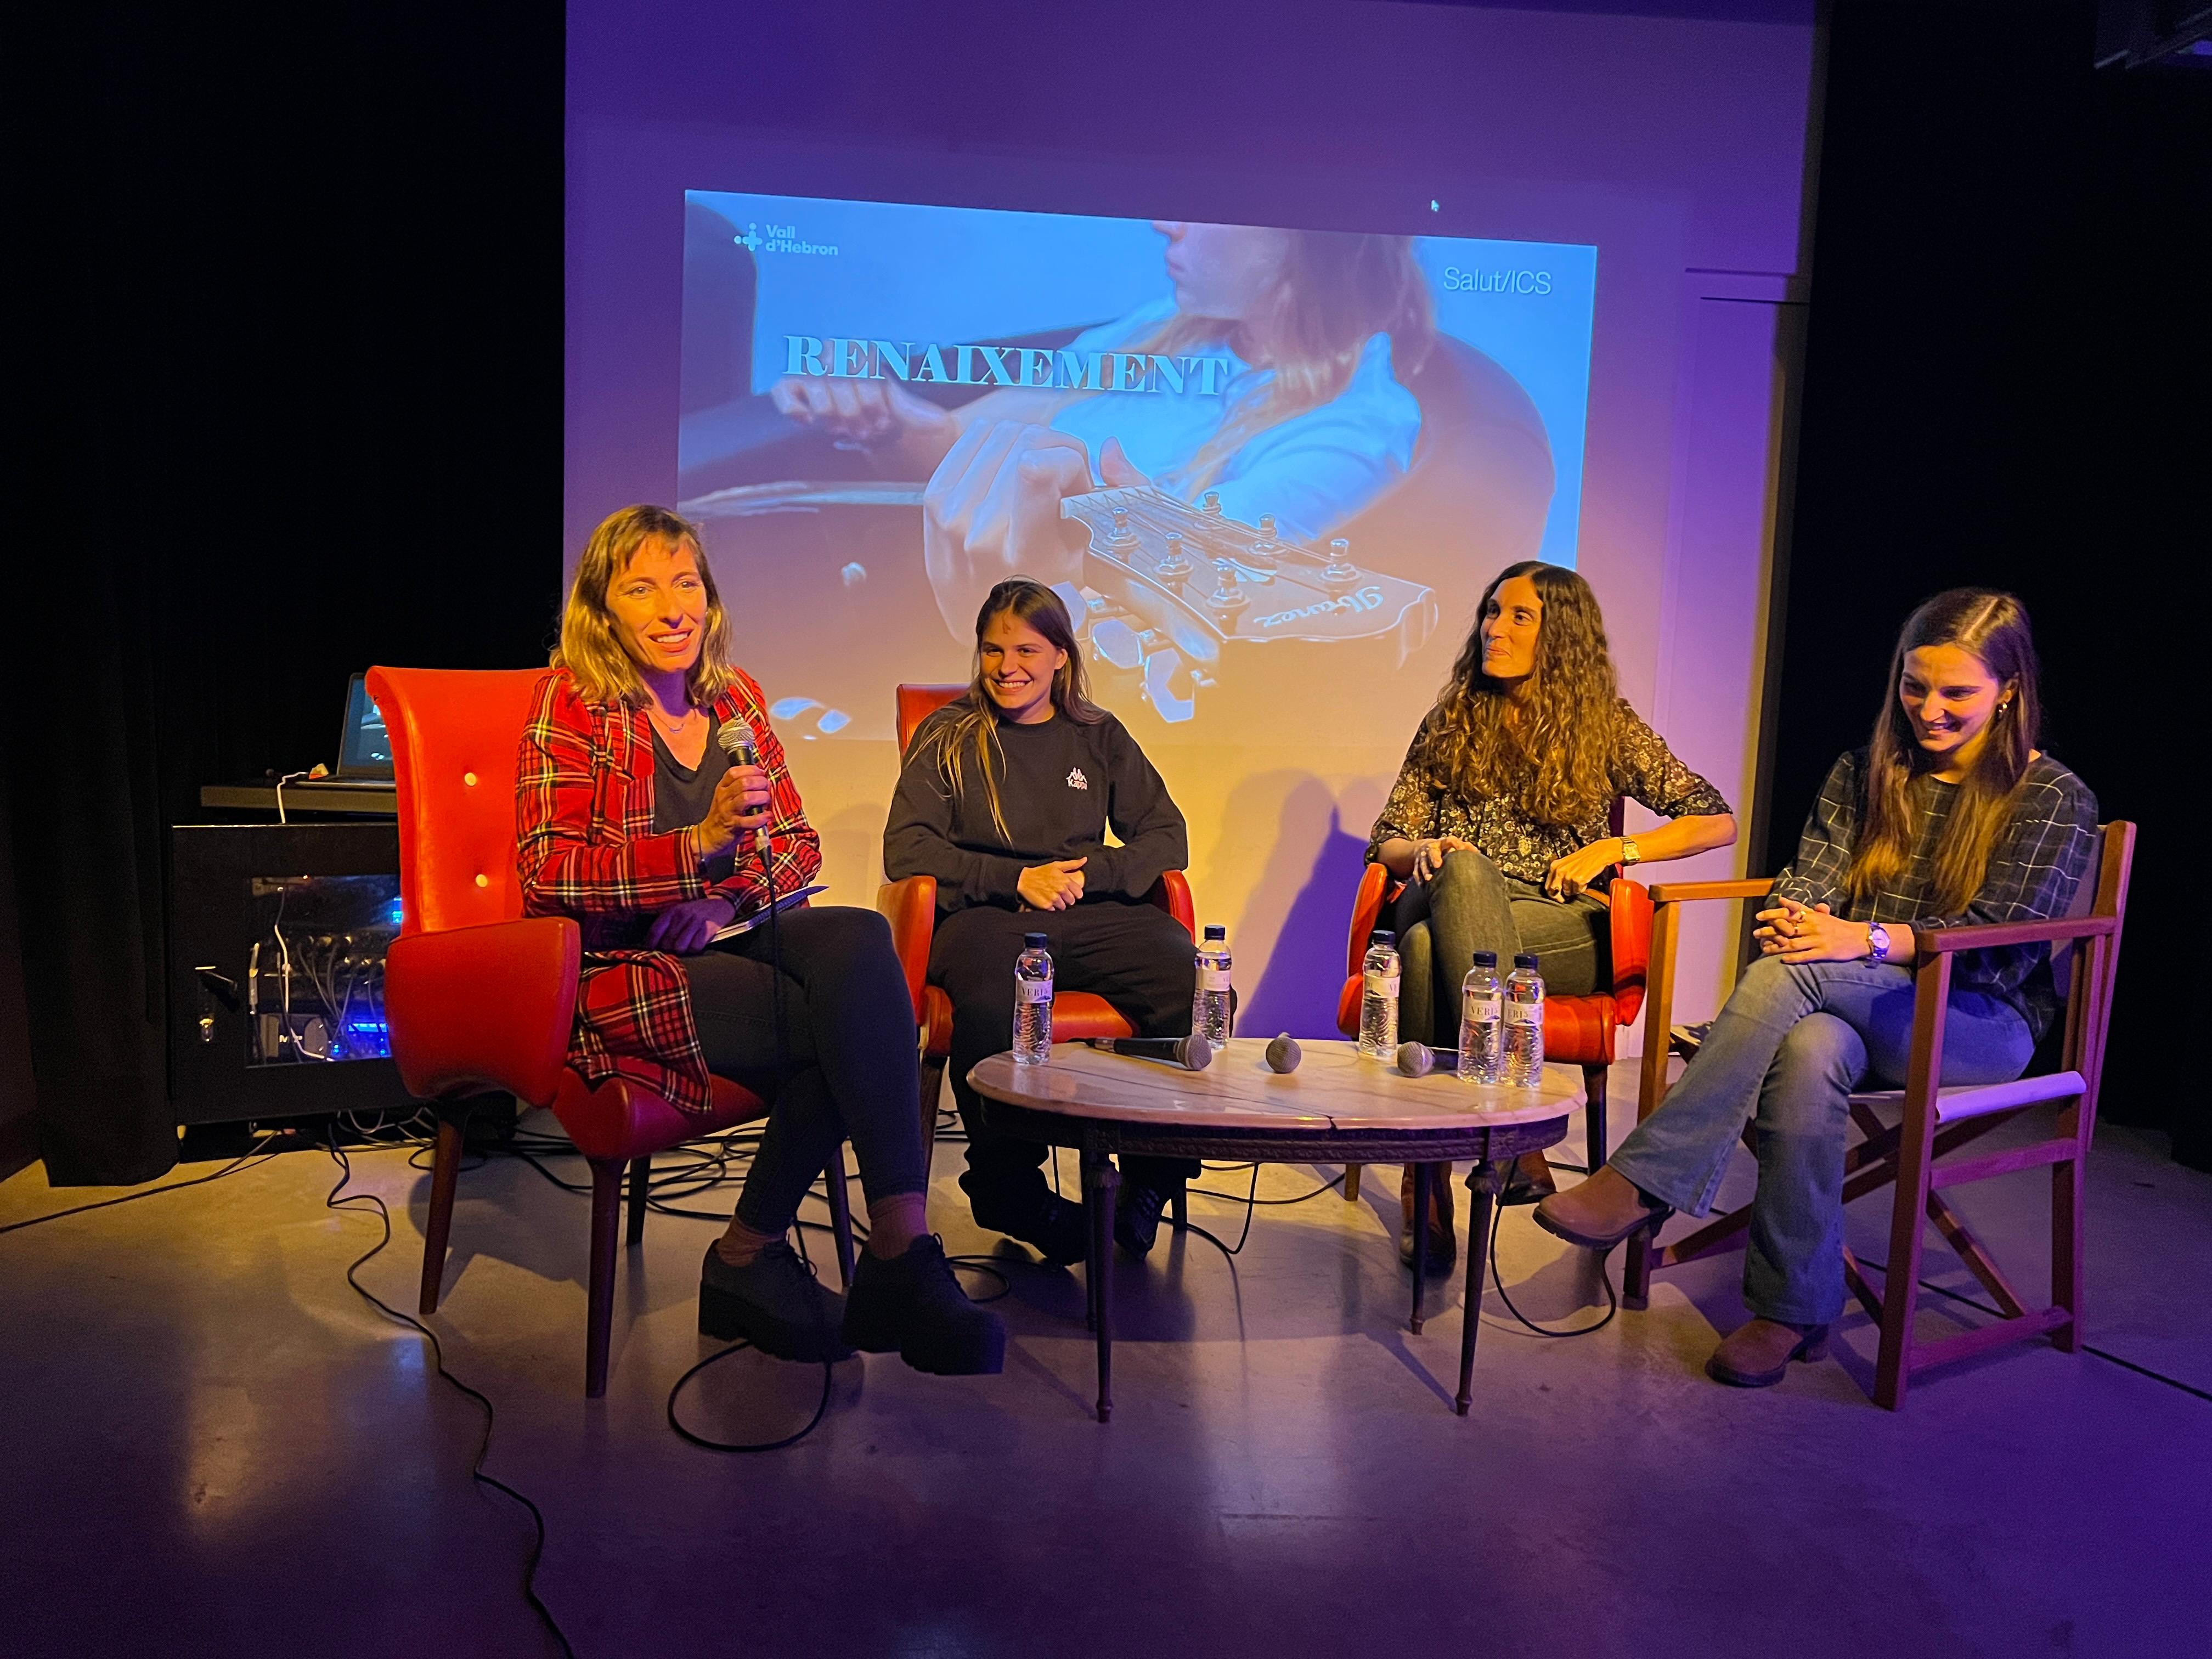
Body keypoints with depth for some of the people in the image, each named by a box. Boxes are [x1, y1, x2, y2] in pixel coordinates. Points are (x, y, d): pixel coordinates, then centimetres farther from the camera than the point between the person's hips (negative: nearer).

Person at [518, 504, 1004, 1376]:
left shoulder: (734, 696, 14)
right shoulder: (573, 701, -1)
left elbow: (799, 843, 16)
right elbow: (548, 871, -11)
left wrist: (728, 893, -6)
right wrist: (701, 842, -24)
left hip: (730, 939, 5)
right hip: (623, 966, -5)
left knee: (860, 939, -29)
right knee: (853, 1022, -28)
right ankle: (902, 1261, -20)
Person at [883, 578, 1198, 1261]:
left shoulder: (1099, 737, 20)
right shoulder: (948, 736, 13)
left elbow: (1167, 840, 14)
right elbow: (906, 852, 3)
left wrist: (1087, 873, -5)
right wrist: (1017, 879, -8)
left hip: (1091, 918, 3)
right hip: (983, 916, -2)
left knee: (1193, 984, -29)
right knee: (989, 1007, -39)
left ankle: (1152, 1176, -7)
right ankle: (1009, 1189, -13)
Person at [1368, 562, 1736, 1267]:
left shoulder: (1607, 726, 12)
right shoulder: (1450, 723, 18)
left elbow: (1716, 820, 11)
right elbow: (1385, 844, 16)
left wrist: (1614, 849, -3)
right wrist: (1424, 851, -9)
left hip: (1565, 931, -2)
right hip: (1442, 909, 2)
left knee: (1429, 944, -36)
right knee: (1463, 870, -37)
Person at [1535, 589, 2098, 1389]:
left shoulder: (2053, 799, 1)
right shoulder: (1865, 773, 15)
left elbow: (2001, 943, -11)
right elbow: (1810, 881, 6)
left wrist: (1866, 939, -25)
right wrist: (1796, 919, -20)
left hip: (1985, 1025, -4)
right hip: (1854, 1009, 4)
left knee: (1798, 972, -34)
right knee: (1809, 1052, -36)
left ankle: (1645, 1180, -35)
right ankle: (1795, 1308, -30)